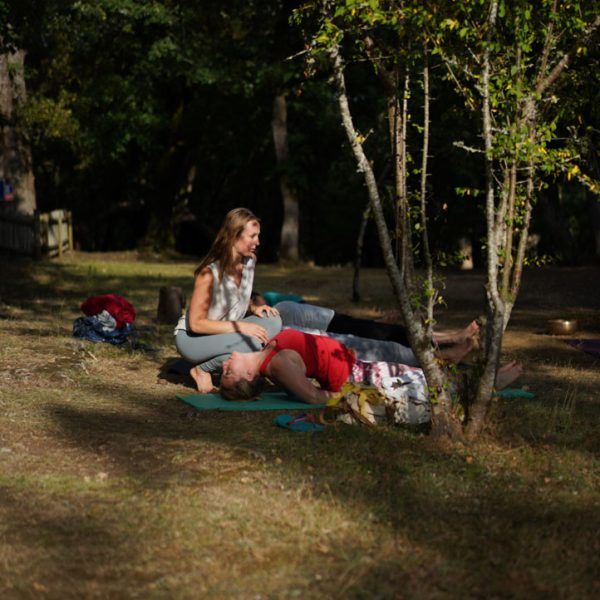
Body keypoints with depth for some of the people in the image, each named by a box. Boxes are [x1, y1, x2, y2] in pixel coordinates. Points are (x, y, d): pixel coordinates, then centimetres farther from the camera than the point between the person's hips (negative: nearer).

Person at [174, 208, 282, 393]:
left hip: (225, 333, 7)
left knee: (272, 321, -16)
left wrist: (253, 308, -7)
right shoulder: (209, 272, -26)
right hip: (191, 338, -7)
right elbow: (196, 323, -24)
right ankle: (202, 369, -8)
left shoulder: (249, 262, -4)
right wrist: (240, 326, -29)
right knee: (250, 342, -32)